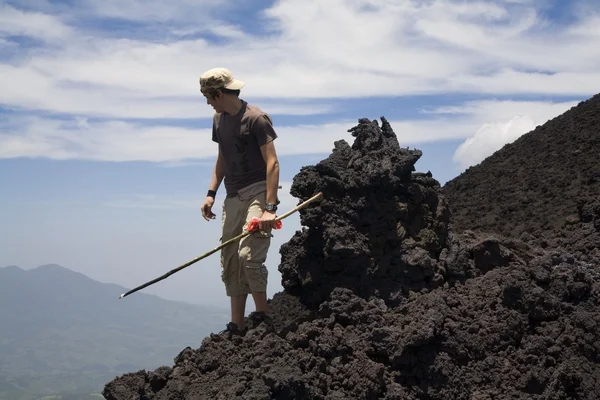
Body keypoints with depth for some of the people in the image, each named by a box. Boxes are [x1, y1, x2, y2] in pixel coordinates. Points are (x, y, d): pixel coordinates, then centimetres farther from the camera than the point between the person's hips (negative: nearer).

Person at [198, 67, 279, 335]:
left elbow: (272, 163, -16)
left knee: (249, 255, -19)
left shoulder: (256, 119, -12)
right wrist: (211, 194, 11)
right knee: (230, 261, 5)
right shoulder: (219, 119, 13)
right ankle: (237, 326, 12)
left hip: (257, 193, -8)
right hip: (233, 197, 8)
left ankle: (262, 316, -3)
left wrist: (270, 207, -24)